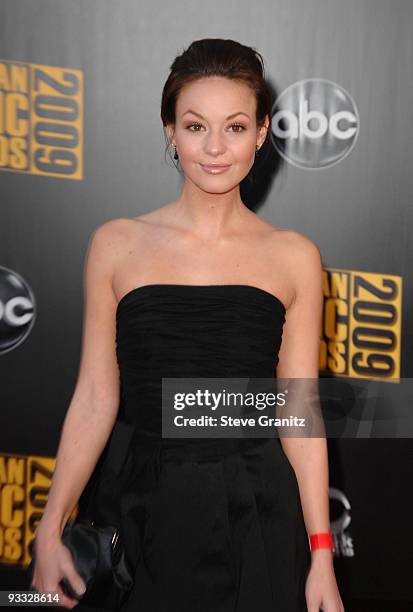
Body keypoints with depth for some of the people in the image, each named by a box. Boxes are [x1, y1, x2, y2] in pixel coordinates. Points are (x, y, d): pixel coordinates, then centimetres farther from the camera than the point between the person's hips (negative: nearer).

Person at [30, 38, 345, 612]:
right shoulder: (117, 244, 1)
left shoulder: (293, 256, 1)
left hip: (260, 516, 0)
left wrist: (322, 558, -1)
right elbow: (95, 399, 2)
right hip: (150, 515, 0)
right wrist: (50, 530, -1)